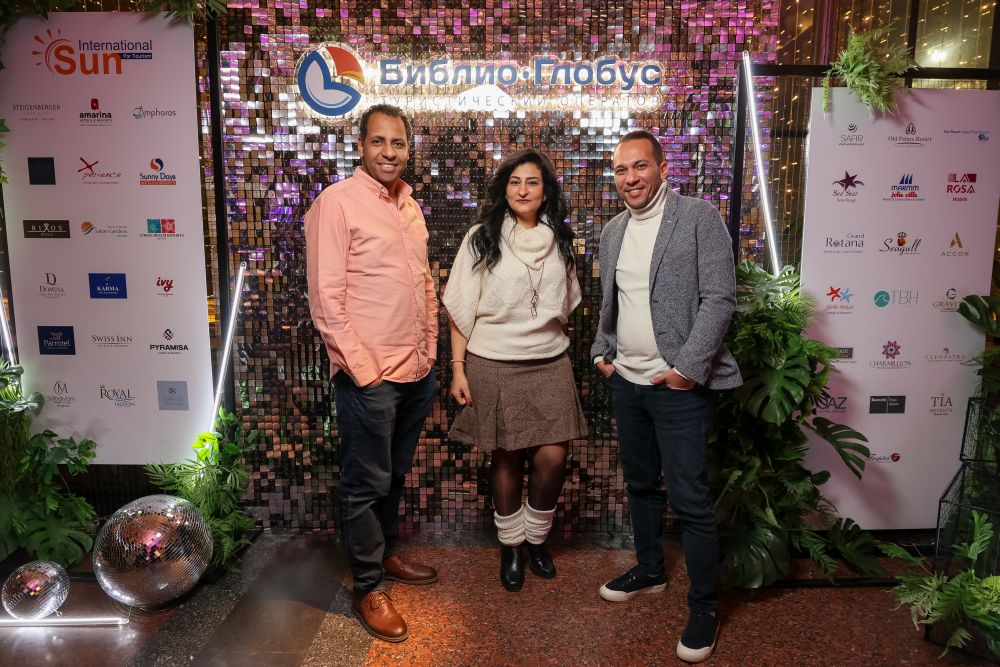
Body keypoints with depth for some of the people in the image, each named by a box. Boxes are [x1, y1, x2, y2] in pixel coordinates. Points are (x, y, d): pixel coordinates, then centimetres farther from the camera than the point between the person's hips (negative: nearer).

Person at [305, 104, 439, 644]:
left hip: (417, 372, 7)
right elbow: (325, 297, -14)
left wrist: (430, 351, 12)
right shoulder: (337, 202, -10)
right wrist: (362, 368, -15)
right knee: (366, 484, 6)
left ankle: (387, 555, 39)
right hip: (370, 375, -7)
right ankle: (368, 588, 22)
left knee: (395, 475, 20)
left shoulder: (409, 204, 12)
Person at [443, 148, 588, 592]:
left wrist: (552, 336, 15)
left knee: (552, 457, -3)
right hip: (494, 365, -3)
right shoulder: (481, 238, -4)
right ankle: (511, 545, 28)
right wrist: (458, 368, -8)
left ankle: (537, 537, 24)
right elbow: (460, 309, -4)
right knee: (507, 457, 7)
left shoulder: (559, 240, 7)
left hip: (550, 363, 3)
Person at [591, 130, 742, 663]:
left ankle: (704, 606, 17)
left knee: (689, 499, -1)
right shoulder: (613, 230, 11)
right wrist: (601, 352, 9)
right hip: (626, 380, 6)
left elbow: (719, 297, -13)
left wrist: (687, 368, -17)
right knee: (640, 483, 18)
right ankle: (649, 568, 39)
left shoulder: (699, 216, -8)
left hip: (677, 384, -6)